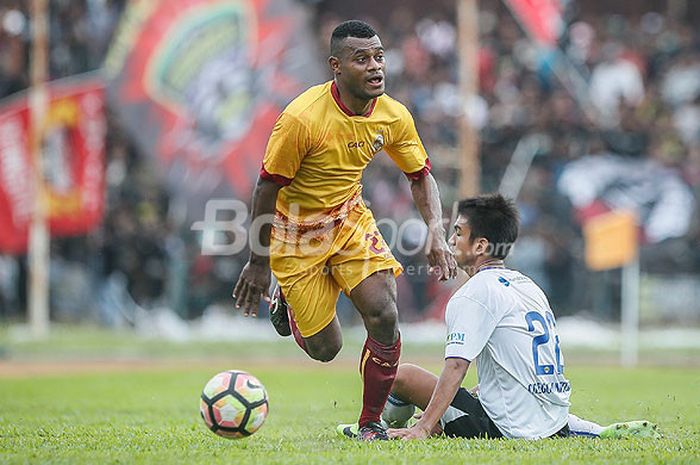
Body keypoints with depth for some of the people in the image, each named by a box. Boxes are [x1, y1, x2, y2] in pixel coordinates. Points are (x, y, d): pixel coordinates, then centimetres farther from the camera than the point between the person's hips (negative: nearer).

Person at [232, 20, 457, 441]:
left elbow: (421, 176, 3)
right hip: (296, 233, -4)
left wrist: (437, 234, -13)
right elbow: (268, 188, -18)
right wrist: (259, 262, -12)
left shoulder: (394, 117, -12)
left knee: (385, 315, -17)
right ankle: (285, 302, 36)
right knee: (325, 349, 0)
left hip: (350, 220, 4)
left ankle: (371, 423, 2)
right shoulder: (302, 118, -28)